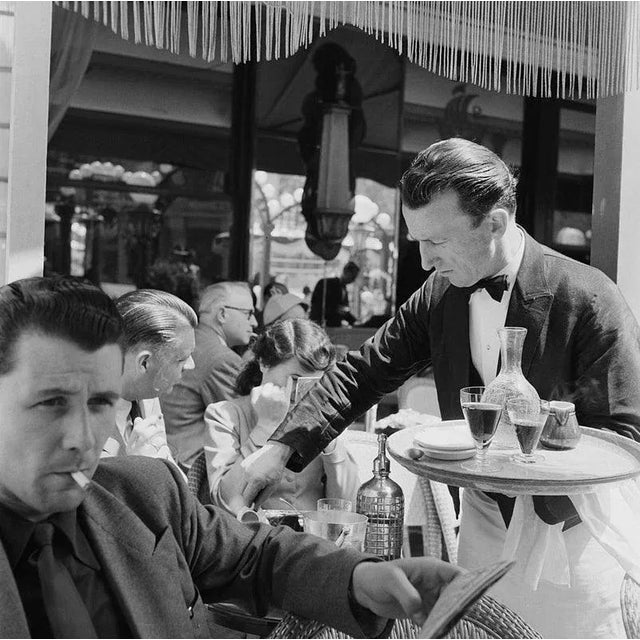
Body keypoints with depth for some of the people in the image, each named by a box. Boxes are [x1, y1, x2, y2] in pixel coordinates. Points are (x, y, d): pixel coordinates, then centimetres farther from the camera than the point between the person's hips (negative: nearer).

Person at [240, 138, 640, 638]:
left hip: (569, 523, -4)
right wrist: (282, 448, -14)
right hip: (484, 516, 4)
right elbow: (363, 373, -3)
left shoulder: (590, 299, -20)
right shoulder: (439, 295, -6)